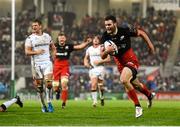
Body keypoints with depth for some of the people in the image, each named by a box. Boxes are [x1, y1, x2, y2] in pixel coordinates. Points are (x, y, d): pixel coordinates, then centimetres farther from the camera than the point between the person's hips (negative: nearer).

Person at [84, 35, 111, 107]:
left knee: (100, 85, 5)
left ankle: (102, 98, 30)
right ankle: (94, 100, -14)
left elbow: (108, 59, -5)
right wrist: (86, 63, 4)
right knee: (93, 85, -13)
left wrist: (99, 61, -15)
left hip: (100, 67, -2)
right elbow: (86, 58, 26)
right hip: (92, 68, 2)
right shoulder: (89, 49, 11)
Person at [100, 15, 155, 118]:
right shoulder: (105, 37, -9)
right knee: (136, 85, 21)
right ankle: (150, 95, 54)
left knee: (124, 80, -30)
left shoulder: (125, 31, -19)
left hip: (131, 60, -5)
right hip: (120, 64, 5)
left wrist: (150, 44, -5)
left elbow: (141, 33, -3)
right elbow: (102, 56, -8)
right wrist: (107, 51, -30)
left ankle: (138, 106, -17)